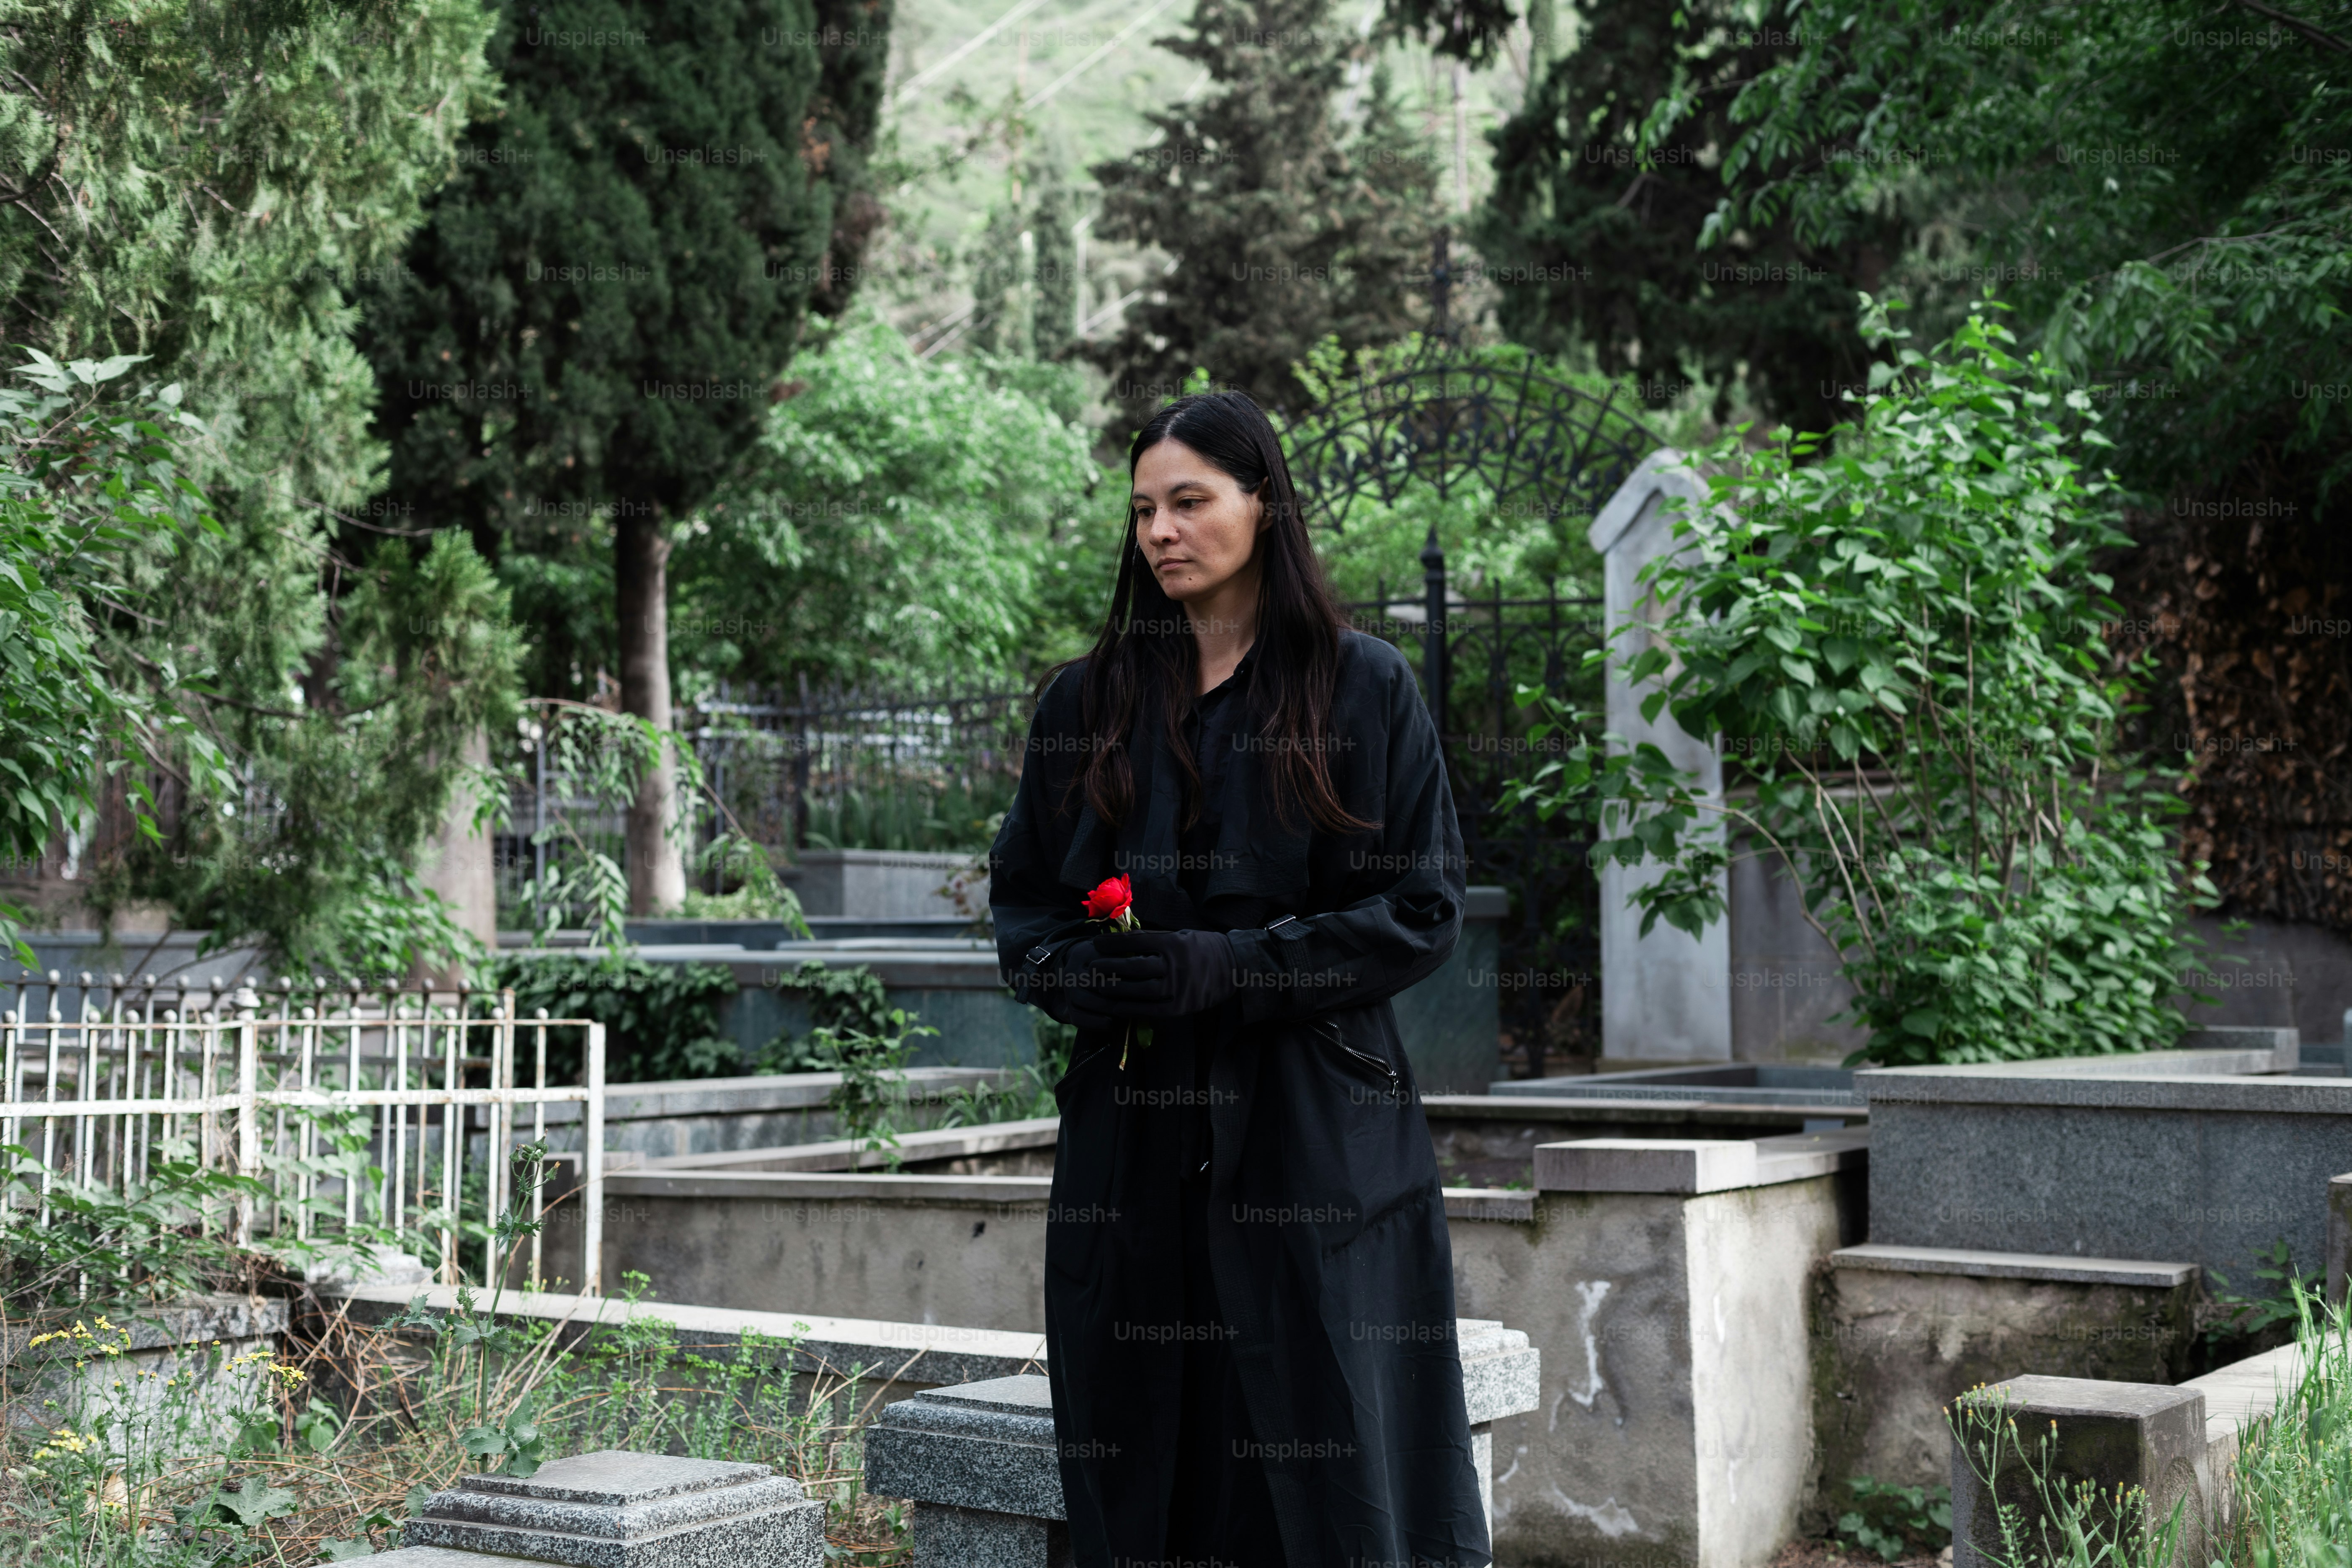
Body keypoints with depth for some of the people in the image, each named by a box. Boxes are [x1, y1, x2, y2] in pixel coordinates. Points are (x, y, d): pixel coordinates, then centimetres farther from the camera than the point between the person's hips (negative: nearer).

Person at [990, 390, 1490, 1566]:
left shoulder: (1365, 692, 1)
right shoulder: (1085, 703, 10)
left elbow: (1421, 910, -3)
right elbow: (1020, 897, 14)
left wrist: (1231, 967, -15)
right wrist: (1078, 974, -8)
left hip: (1312, 1129, -3)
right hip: (1133, 1137, 3)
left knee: (1325, 1464, -3)